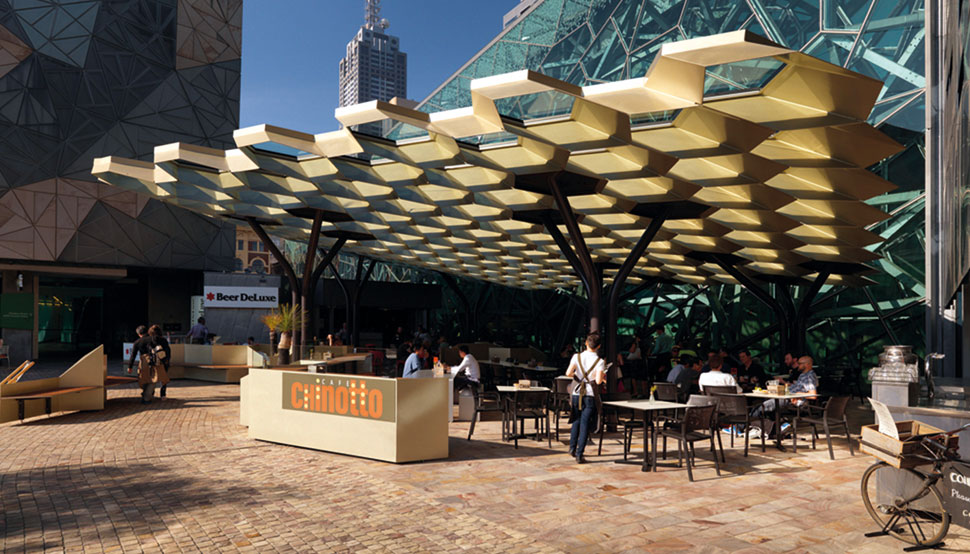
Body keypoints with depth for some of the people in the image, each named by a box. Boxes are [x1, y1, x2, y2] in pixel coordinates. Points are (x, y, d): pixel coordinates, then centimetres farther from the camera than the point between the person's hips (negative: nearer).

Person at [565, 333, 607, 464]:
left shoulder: (577, 357, -2)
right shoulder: (600, 361, -9)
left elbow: (568, 373, -8)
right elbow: (598, 381, -16)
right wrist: (603, 377, 6)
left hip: (577, 393, 3)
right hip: (590, 395, -3)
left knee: (576, 421, 21)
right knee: (585, 425, 1)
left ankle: (572, 448, 25)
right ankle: (579, 455, 0)